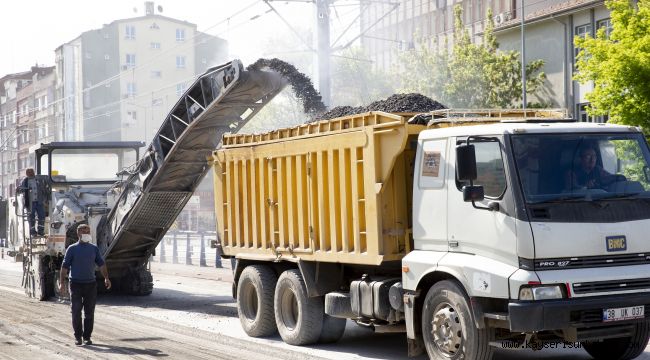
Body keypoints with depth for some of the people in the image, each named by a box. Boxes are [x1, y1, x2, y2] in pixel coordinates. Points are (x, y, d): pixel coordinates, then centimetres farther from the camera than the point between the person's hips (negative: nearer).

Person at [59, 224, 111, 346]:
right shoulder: (72, 249, 1)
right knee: (76, 311, -2)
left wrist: (106, 278, -6)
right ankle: (78, 336, 8)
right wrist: (61, 283, -7)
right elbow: (65, 266, 0)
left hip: (90, 284, 3)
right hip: (76, 284, -3)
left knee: (89, 312, 3)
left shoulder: (94, 248, 9)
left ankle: (87, 337, 10)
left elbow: (101, 264, 7)